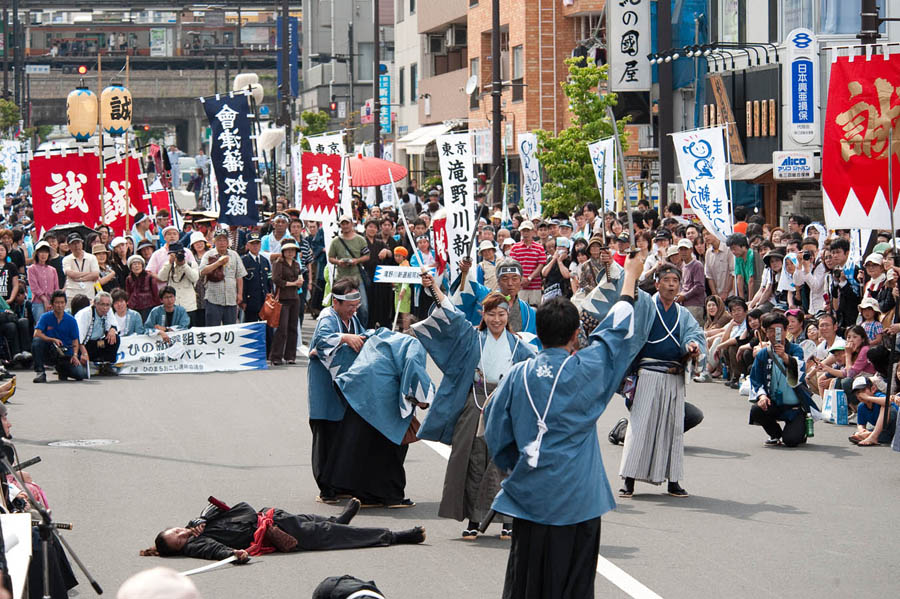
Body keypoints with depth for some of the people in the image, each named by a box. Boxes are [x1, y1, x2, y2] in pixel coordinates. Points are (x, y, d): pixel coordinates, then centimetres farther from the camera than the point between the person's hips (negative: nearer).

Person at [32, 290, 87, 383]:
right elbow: (37, 333, -17)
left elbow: (75, 340, 0)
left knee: (80, 374, -21)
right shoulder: (46, 317, -4)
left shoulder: (71, 320, 0)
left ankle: (61, 369, 16)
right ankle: (40, 372, -20)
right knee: (37, 341, -31)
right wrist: (53, 340, -29)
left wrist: (75, 355, -17)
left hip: (66, 354, 1)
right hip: (49, 353, -1)